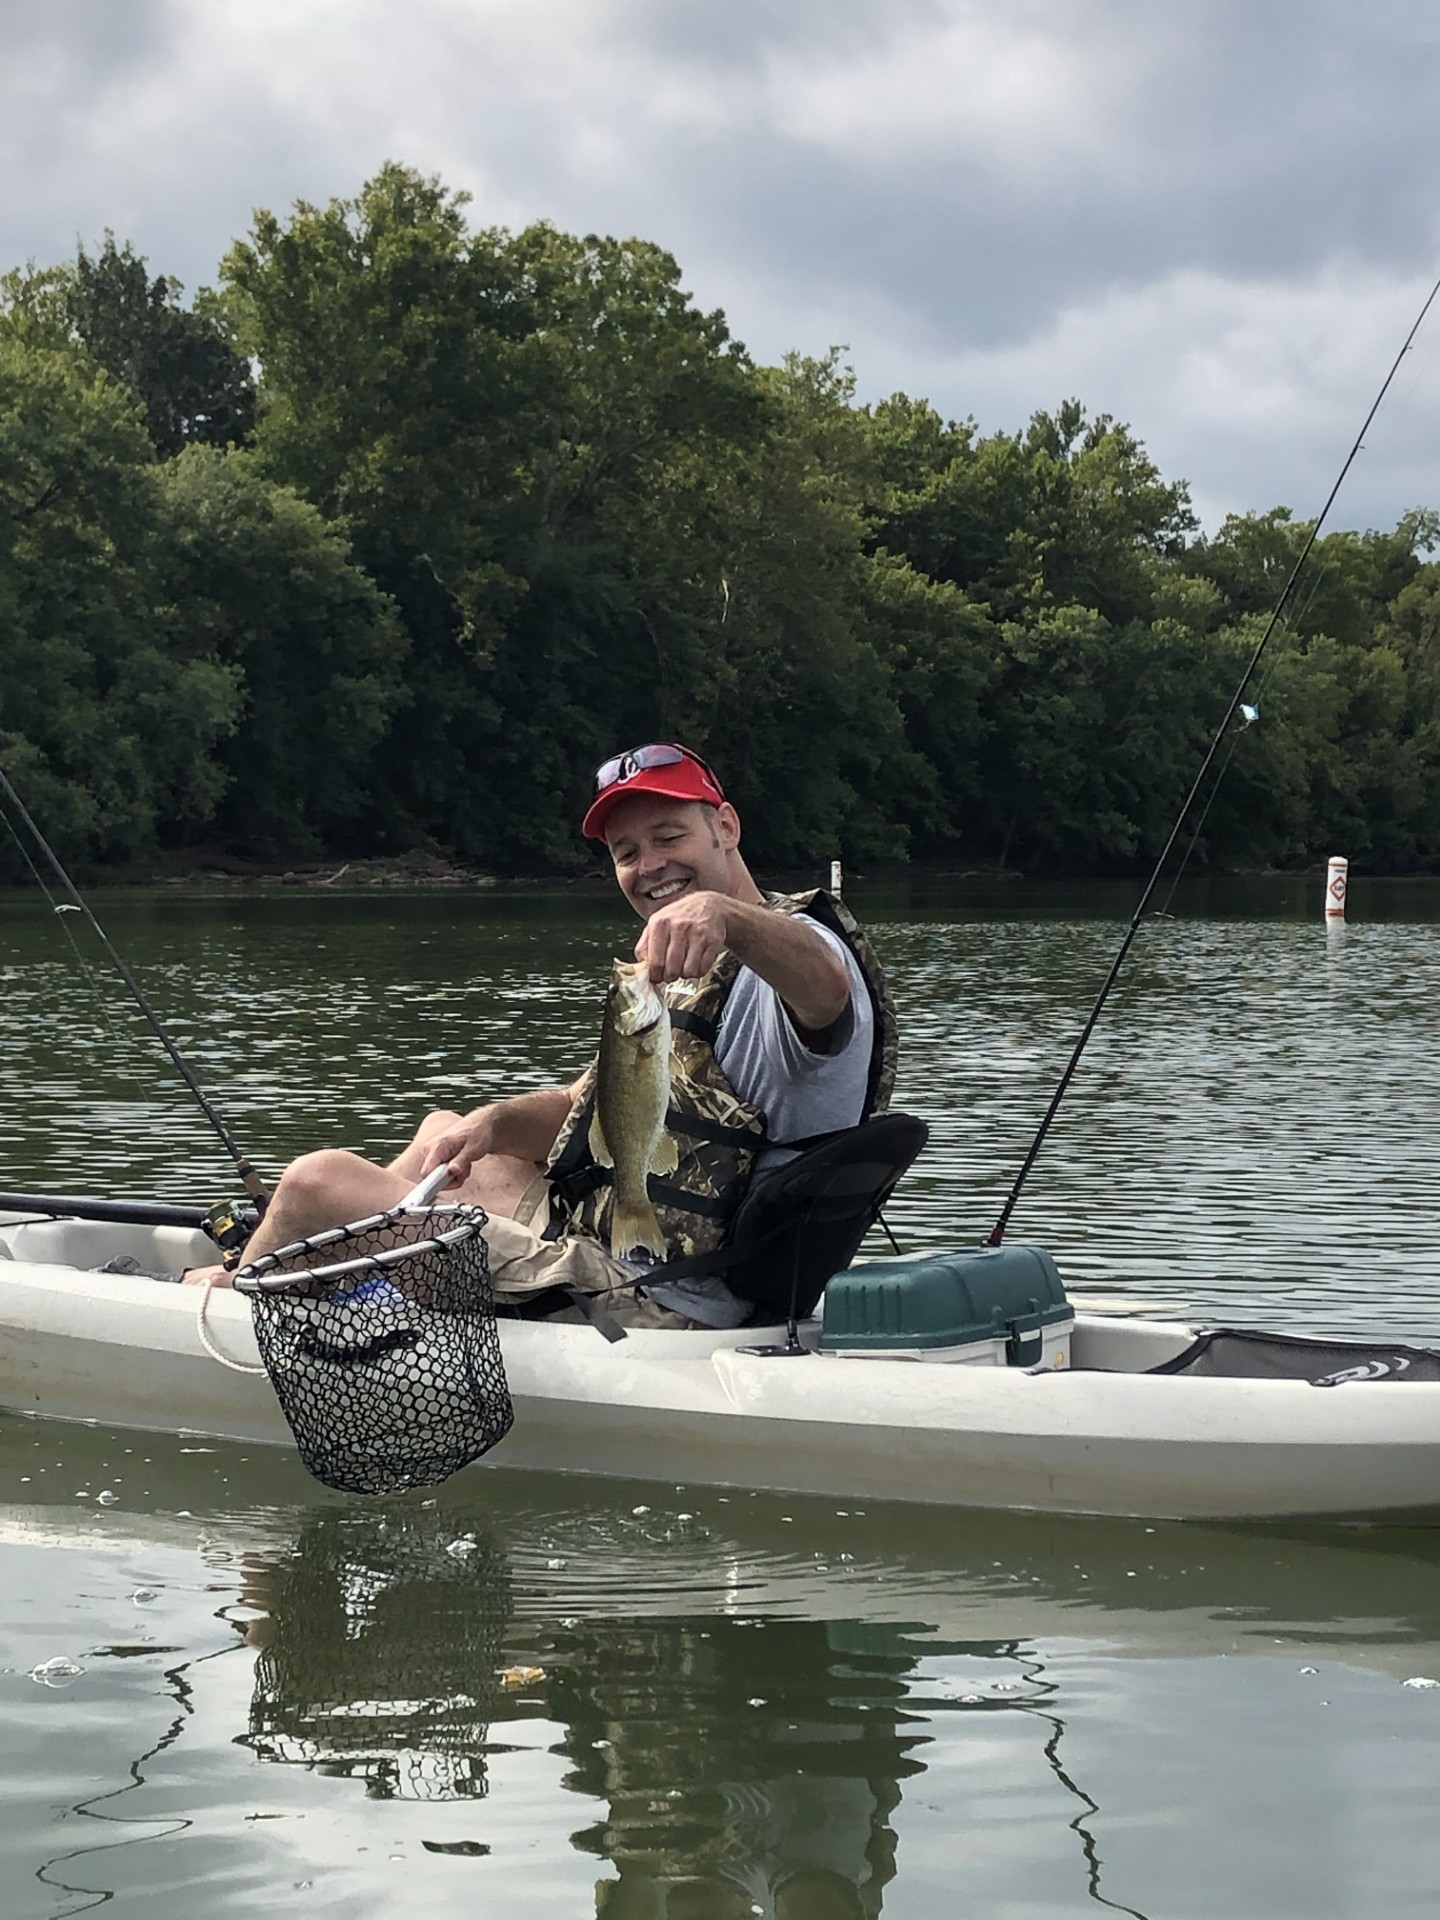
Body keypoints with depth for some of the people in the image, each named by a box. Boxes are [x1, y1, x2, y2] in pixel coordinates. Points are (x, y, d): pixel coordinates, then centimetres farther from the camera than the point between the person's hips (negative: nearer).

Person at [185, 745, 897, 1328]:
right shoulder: (688, 974, 19)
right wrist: (494, 1123, 0)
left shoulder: (781, 953, -16)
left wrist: (726, 914, -61)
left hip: (639, 1302, -11)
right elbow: (583, 1110, 20)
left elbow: (830, 989, -41)